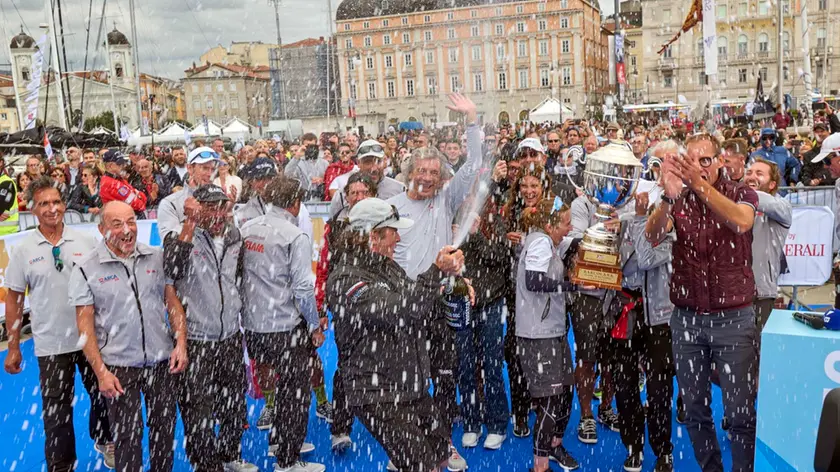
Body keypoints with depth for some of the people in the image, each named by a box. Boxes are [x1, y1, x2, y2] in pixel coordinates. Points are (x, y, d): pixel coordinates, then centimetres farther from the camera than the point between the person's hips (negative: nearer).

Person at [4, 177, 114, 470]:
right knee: (56, 411, 7)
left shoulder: (86, 242, -2)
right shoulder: (24, 250, -2)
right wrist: (13, 348, 3)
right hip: (50, 344, -1)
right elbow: (14, 299, 3)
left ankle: (104, 441, 42)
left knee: (102, 395, 15)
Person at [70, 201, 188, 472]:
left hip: (162, 362, 3)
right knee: (127, 438, 7)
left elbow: (173, 302, 7)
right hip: (119, 368, -3)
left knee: (165, 430, 13)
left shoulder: (157, 258, 2)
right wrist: (100, 372, -11)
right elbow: (85, 325, -6)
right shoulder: (86, 269, -7)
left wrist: (181, 344, -4)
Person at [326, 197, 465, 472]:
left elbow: (420, 314, 14)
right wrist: (437, 271, -27)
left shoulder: (387, 266, 11)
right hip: (378, 395, -9)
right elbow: (399, 311, -29)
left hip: (412, 387, 9)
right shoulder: (345, 279, -17)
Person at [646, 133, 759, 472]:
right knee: (695, 409, 11)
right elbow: (652, 237, -15)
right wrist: (667, 197, -34)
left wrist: (700, 184, -36)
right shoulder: (679, 199, 4)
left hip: (733, 317, -2)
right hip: (686, 317, 2)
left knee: (740, 412, 1)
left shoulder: (741, 194, 0)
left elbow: (741, 222, -24)